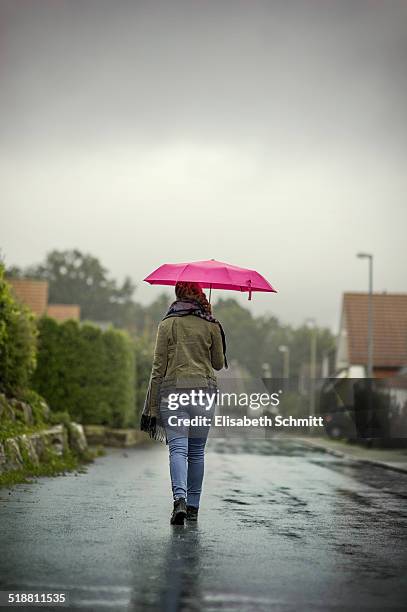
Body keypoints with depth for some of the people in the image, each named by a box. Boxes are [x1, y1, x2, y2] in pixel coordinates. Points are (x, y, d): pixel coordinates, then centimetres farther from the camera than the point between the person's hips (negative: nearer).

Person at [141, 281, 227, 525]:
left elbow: (159, 367, 0)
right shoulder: (211, 325, 6)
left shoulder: (167, 324, 3)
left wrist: (151, 406, 3)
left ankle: (180, 499, -27)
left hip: (173, 390, -1)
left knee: (178, 448, -7)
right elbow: (219, 364, 13)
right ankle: (193, 507, 14)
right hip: (205, 391, 2)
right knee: (197, 450, 11)